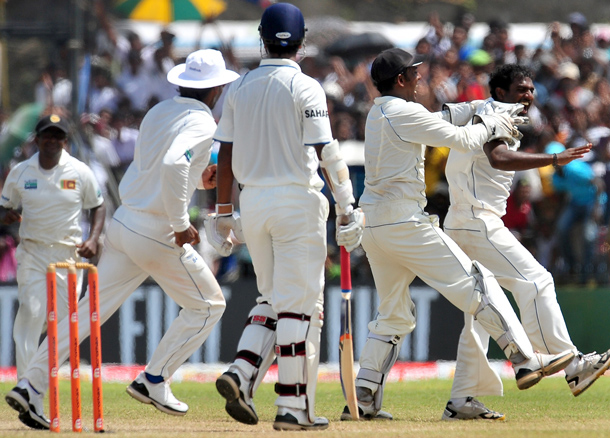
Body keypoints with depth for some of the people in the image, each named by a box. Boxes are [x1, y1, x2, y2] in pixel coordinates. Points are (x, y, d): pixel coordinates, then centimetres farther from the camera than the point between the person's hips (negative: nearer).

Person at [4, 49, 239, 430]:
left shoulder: (158, 112, 13)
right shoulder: (201, 123, -13)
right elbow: (173, 163, -31)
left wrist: (198, 180, 22)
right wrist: (180, 224, -25)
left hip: (124, 224, 7)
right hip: (158, 234, -7)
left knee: (92, 310, 5)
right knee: (208, 305, 12)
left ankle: (32, 387, -5)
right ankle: (154, 381, 8)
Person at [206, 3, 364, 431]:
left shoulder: (240, 88, 8)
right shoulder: (305, 88, -8)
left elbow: (226, 154, 8)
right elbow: (327, 152, -13)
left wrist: (222, 212, 14)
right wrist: (348, 209, -11)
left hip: (253, 202, 5)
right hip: (298, 201, -5)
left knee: (274, 299, 17)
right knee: (299, 303, -2)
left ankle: (241, 375, -3)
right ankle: (294, 407, -3)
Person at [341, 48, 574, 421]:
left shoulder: (378, 113, 16)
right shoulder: (404, 112, -11)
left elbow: (439, 120, 26)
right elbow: (460, 139, -6)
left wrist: (478, 107, 20)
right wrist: (494, 125, 11)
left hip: (373, 223, 9)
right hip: (404, 220, -9)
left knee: (395, 314, 16)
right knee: (477, 283, -6)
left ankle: (363, 397, 10)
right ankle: (526, 360, -11)